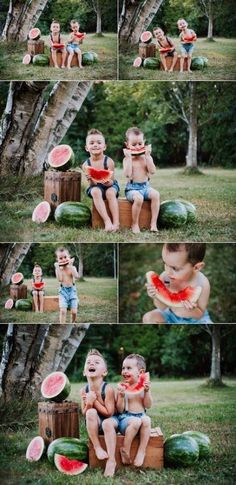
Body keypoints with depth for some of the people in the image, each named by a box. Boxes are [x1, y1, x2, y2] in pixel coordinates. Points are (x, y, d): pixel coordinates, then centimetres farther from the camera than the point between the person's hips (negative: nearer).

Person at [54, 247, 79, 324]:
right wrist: (57, 268, -19)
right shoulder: (59, 269, -2)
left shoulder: (72, 268, -2)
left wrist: (71, 265, -22)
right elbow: (60, 279, -17)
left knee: (74, 311, -2)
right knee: (63, 311, -14)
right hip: (63, 291, -1)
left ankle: (73, 324, 24)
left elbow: (76, 276, -21)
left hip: (72, 290, 1)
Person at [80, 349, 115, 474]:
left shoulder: (108, 389, -20)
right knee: (91, 412, -29)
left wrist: (94, 401, -22)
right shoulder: (84, 390, -8)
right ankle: (97, 447, -20)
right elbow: (84, 413, -1)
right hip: (94, 425, 1)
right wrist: (88, 405, -23)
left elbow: (109, 413, -20)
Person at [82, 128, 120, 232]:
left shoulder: (109, 161, -15)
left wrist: (107, 181, -41)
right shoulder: (86, 164, -10)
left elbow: (111, 182, -17)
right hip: (96, 187, 1)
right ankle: (107, 221, -35)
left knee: (110, 192, -33)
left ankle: (116, 223, -33)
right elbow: (93, 184, -12)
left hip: (110, 185, -1)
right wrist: (90, 179, -36)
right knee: (95, 192, -32)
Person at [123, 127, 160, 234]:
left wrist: (147, 156, -12)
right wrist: (129, 157, -17)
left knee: (155, 194, -27)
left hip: (145, 186, 3)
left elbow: (152, 171, -9)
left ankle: (153, 223, -22)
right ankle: (135, 224, -17)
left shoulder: (146, 157, 7)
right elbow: (128, 174, -17)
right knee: (138, 198, -35)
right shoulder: (127, 159, 0)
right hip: (132, 188, -3)